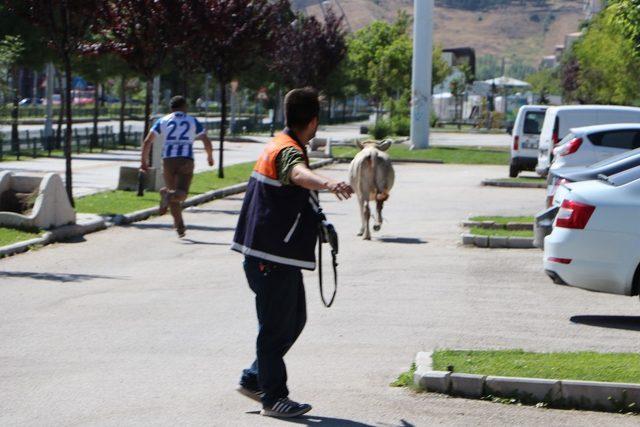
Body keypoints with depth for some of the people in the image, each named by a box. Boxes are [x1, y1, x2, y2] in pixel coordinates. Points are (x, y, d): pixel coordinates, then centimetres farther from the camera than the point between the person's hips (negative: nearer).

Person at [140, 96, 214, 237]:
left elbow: (147, 142, 6)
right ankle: (169, 195, -41)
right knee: (181, 193, -6)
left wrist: (144, 161, 12)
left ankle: (180, 226, 9)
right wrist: (210, 157, 26)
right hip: (186, 160, -2)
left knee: (172, 190, 14)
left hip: (168, 160, 2)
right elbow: (207, 142, 9)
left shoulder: (163, 121, 16)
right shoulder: (193, 121, 15)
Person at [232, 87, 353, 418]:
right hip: (273, 257, -10)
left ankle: (254, 379, 25)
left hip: (279, 255, 10)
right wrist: (327, 183, -65)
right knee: (276, 326, -3)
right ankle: (273, 398, 4)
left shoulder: (279, 144, 16)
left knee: (294, 318, 17)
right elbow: (299, 174, -44)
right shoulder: (288, 151, -18)